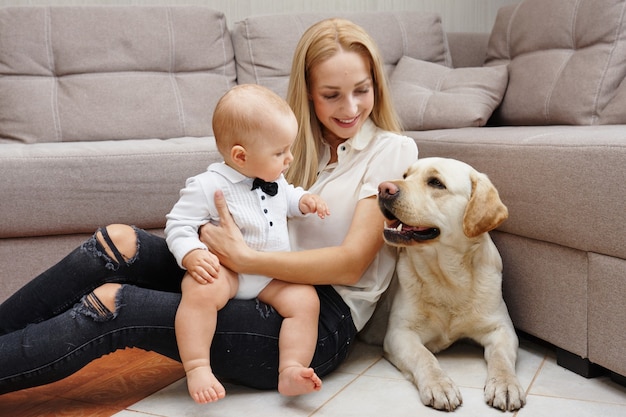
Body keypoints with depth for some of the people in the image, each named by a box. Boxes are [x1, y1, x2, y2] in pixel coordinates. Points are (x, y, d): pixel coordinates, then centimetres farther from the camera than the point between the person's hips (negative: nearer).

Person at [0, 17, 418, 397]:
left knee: (112, 305, -18)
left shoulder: (392, 151, -2)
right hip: (271, 289, 6)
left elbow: (351, 263, -13)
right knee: (118, 241, -14)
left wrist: (246, 258, -22)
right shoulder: (304, 144, 16)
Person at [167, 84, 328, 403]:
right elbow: (178, 225, -11)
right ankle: (197, 368, -32)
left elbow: (285, 198, 33)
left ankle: (290, 371, -18)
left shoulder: (274, 179, 10)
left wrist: (302, 200, 11)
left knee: (305, 300, -18)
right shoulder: (208, 186, -13)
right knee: (201, 291, -37)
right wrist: (192, 255, -30)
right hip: (224, 270, -6)